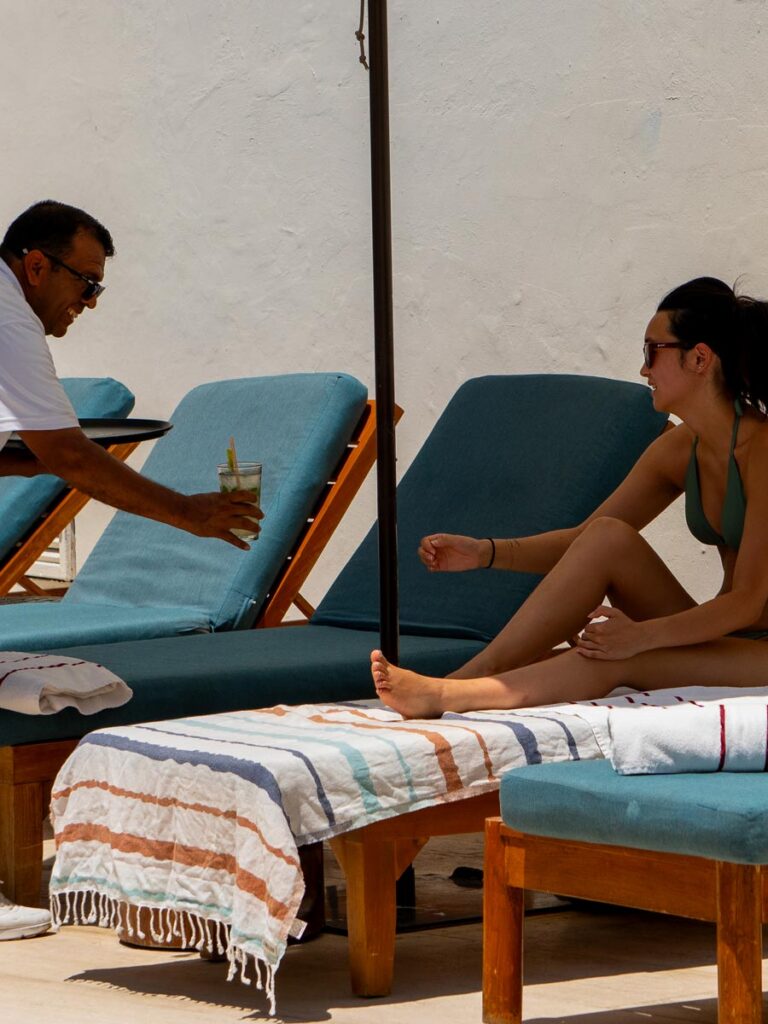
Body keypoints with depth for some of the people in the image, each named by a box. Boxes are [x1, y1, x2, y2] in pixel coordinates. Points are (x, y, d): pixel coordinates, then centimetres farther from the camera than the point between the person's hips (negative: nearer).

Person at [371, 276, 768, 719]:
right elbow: (585, 539, 12)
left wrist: (640, 635, -29)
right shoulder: (680, 449, 7)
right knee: (606, 537, -15)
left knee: (610, 661, -31)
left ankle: (451, 693, -26)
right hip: (718, 637, 7)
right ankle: (480, 674, -24)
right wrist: (486, 552, -3)